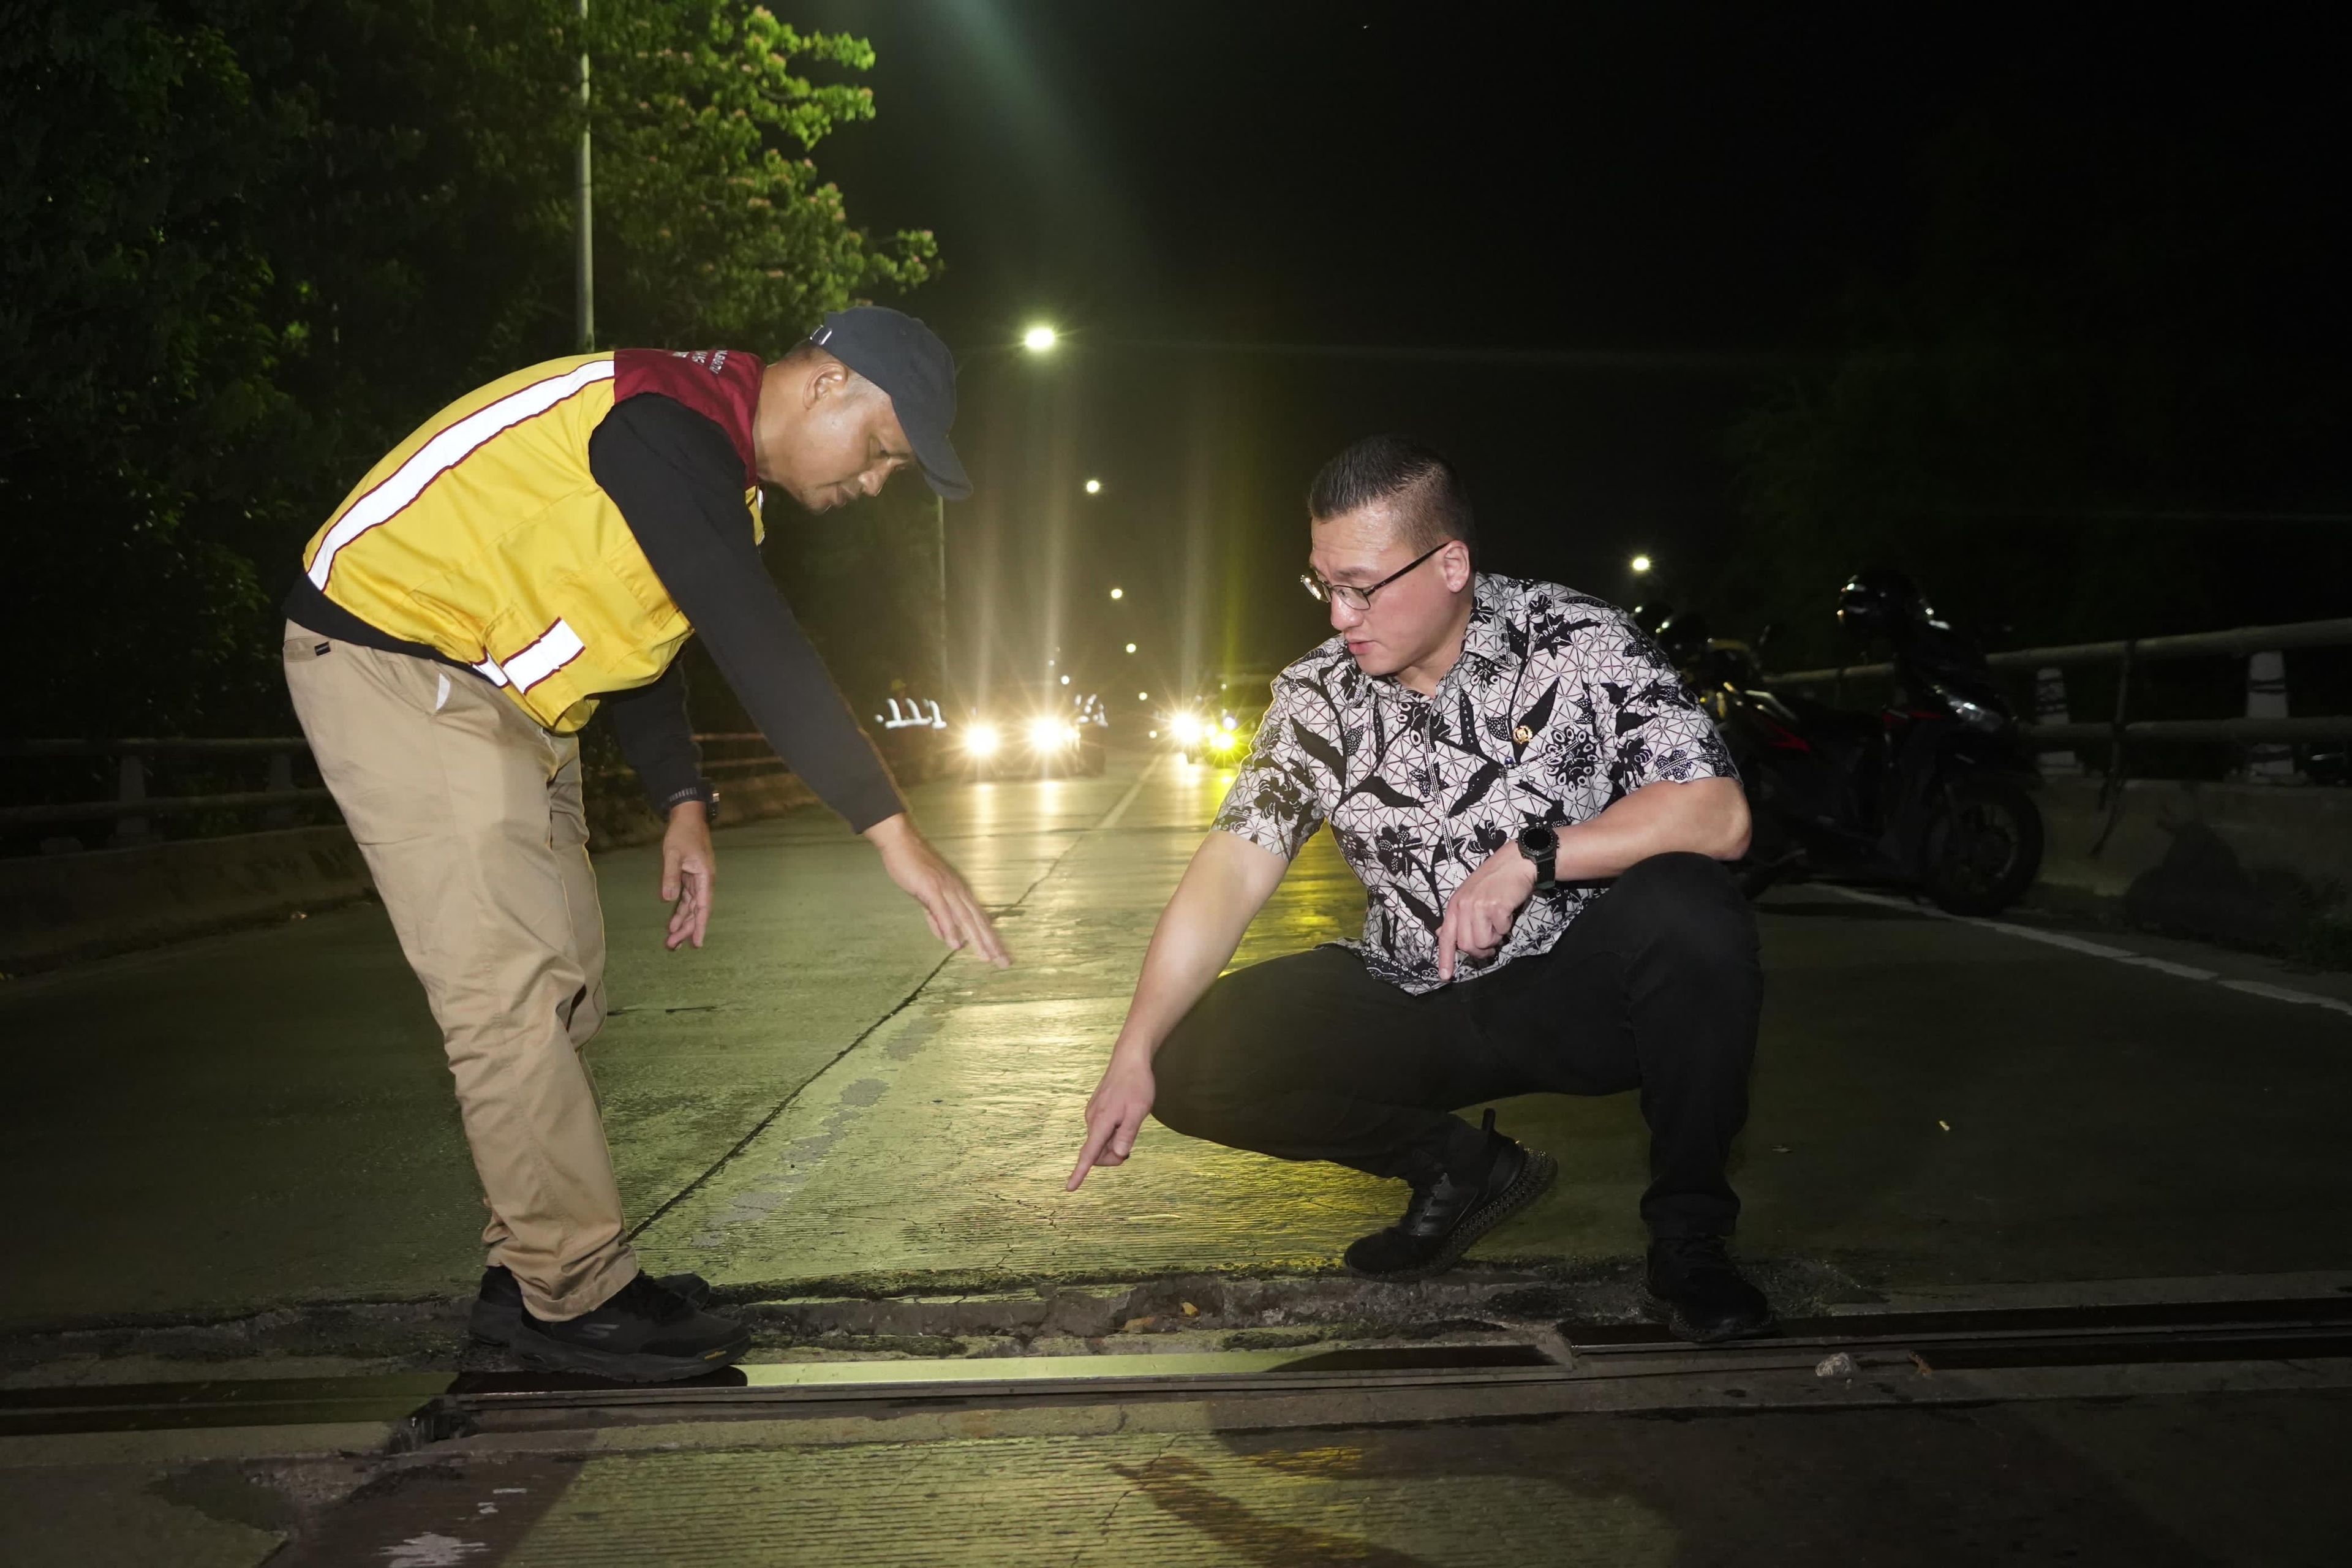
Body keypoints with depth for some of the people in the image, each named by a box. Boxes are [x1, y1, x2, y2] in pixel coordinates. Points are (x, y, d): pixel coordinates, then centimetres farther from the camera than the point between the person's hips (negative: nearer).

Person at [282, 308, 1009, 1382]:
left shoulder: (710, 459, 9)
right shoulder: (667, 425, -25)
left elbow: (641, 625, 17)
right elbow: (760, 646, -33)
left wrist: (683, 804, 7)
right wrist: (893, 833, -34)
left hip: (495, 688, 11)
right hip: (392, 661, -11)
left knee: (562, 985, 10)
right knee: (510, 989, -11)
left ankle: (533, 1271, 18)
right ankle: (575, 1295, -2)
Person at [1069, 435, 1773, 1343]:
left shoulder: (1579, 646, -12)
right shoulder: (1316, 698, -3)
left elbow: (1718, 815, -20)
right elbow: (1230, 871, -9)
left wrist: (1529, 855, -28)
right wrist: (1134, 1053, -19)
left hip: (1580, 992, -3)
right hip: (1419, 1011, 3)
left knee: (1684, 911, -35)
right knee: (1196, 1056, -15)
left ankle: (1688, 1232, -10)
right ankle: (1460, 1166, 7)